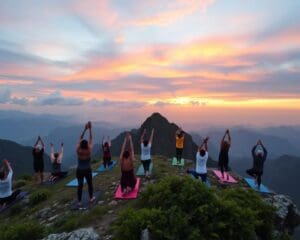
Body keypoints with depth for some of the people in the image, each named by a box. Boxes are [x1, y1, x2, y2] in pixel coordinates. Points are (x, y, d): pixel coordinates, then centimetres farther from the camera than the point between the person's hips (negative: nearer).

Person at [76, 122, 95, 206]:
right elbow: (91, 139, -9)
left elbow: (80, 139, -2)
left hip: (79, 170, 1)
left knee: (80, 185, 8)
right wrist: (90, 129, -4)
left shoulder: (78, 151, -11)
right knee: (90, 184, 16)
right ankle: (91, 198, 30)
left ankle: (79, 202, 13)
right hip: (87, 170, -1)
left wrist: (85, 129, 1)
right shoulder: (89, 150, -15)